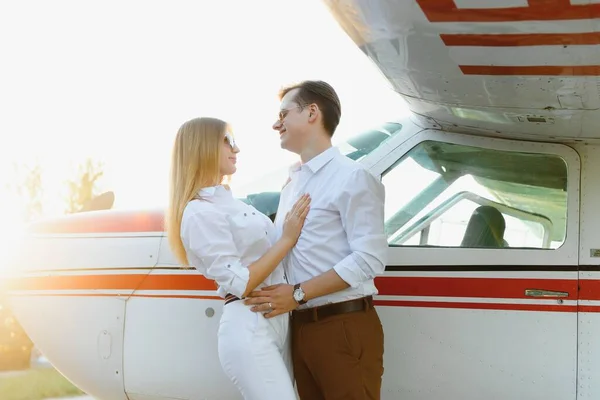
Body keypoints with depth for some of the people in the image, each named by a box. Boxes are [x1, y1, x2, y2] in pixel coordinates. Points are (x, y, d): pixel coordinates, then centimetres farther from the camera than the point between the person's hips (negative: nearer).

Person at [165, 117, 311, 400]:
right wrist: (287, 239, -13)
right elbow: (239, 284, -16)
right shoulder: (201, 212, -12)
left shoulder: (229, 203, 17)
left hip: (277, 322, 9)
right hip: (248, 329, -9)